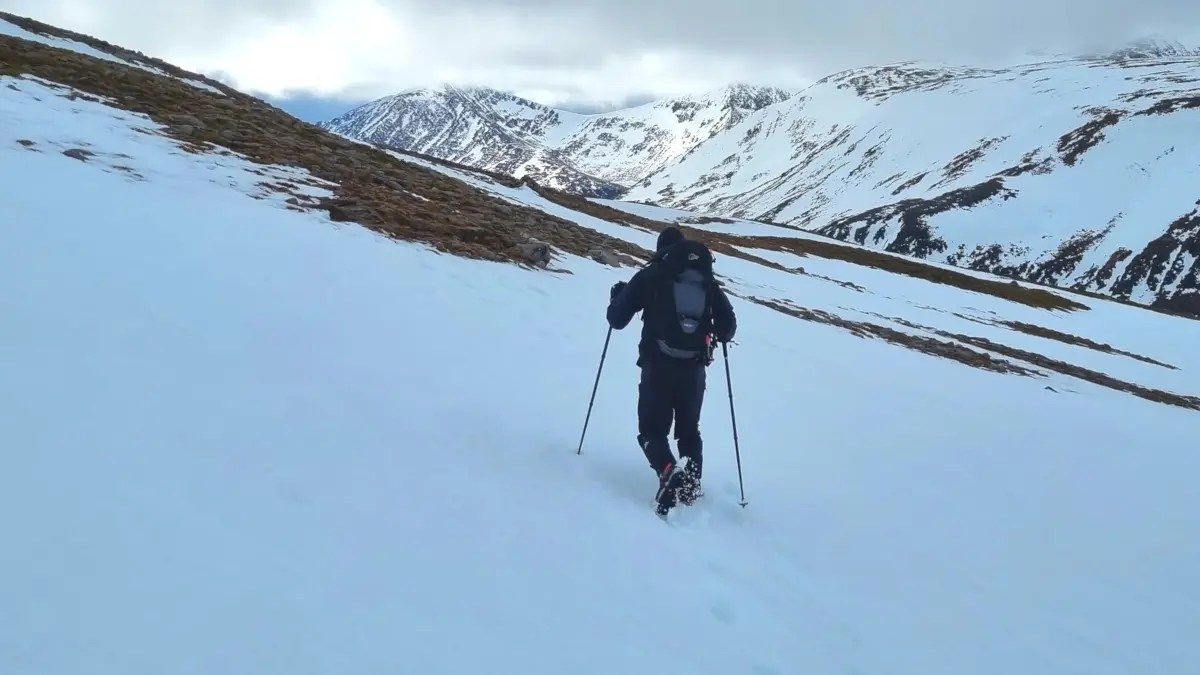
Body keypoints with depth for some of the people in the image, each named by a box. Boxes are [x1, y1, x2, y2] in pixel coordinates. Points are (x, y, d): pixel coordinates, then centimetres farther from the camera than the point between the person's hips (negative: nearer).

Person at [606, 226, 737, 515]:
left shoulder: (650, 275, 5)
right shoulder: (708, 280, 11)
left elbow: (617, 319, 5)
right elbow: (728, 327, 7)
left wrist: (617, 297, 26)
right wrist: (717, 335, 31)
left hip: (658, 366, -3)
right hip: (694, 369, 3)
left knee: (652, 429, 3)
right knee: (689, 429, 21)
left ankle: (669, 473, -23)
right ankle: (692, 482, 8)